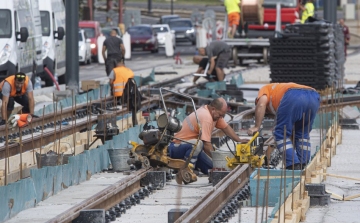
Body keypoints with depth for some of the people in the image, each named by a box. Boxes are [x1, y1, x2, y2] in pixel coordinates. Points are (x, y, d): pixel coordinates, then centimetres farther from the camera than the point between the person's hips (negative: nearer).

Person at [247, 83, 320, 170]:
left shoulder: (265, 89, 31)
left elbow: (261, 104, 4)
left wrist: (256, 127, 8)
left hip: (294, 97, -7)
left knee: (281, 134, 6)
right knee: (303, 134, 25)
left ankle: (293, 166, -1)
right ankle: (302, 165, 18)